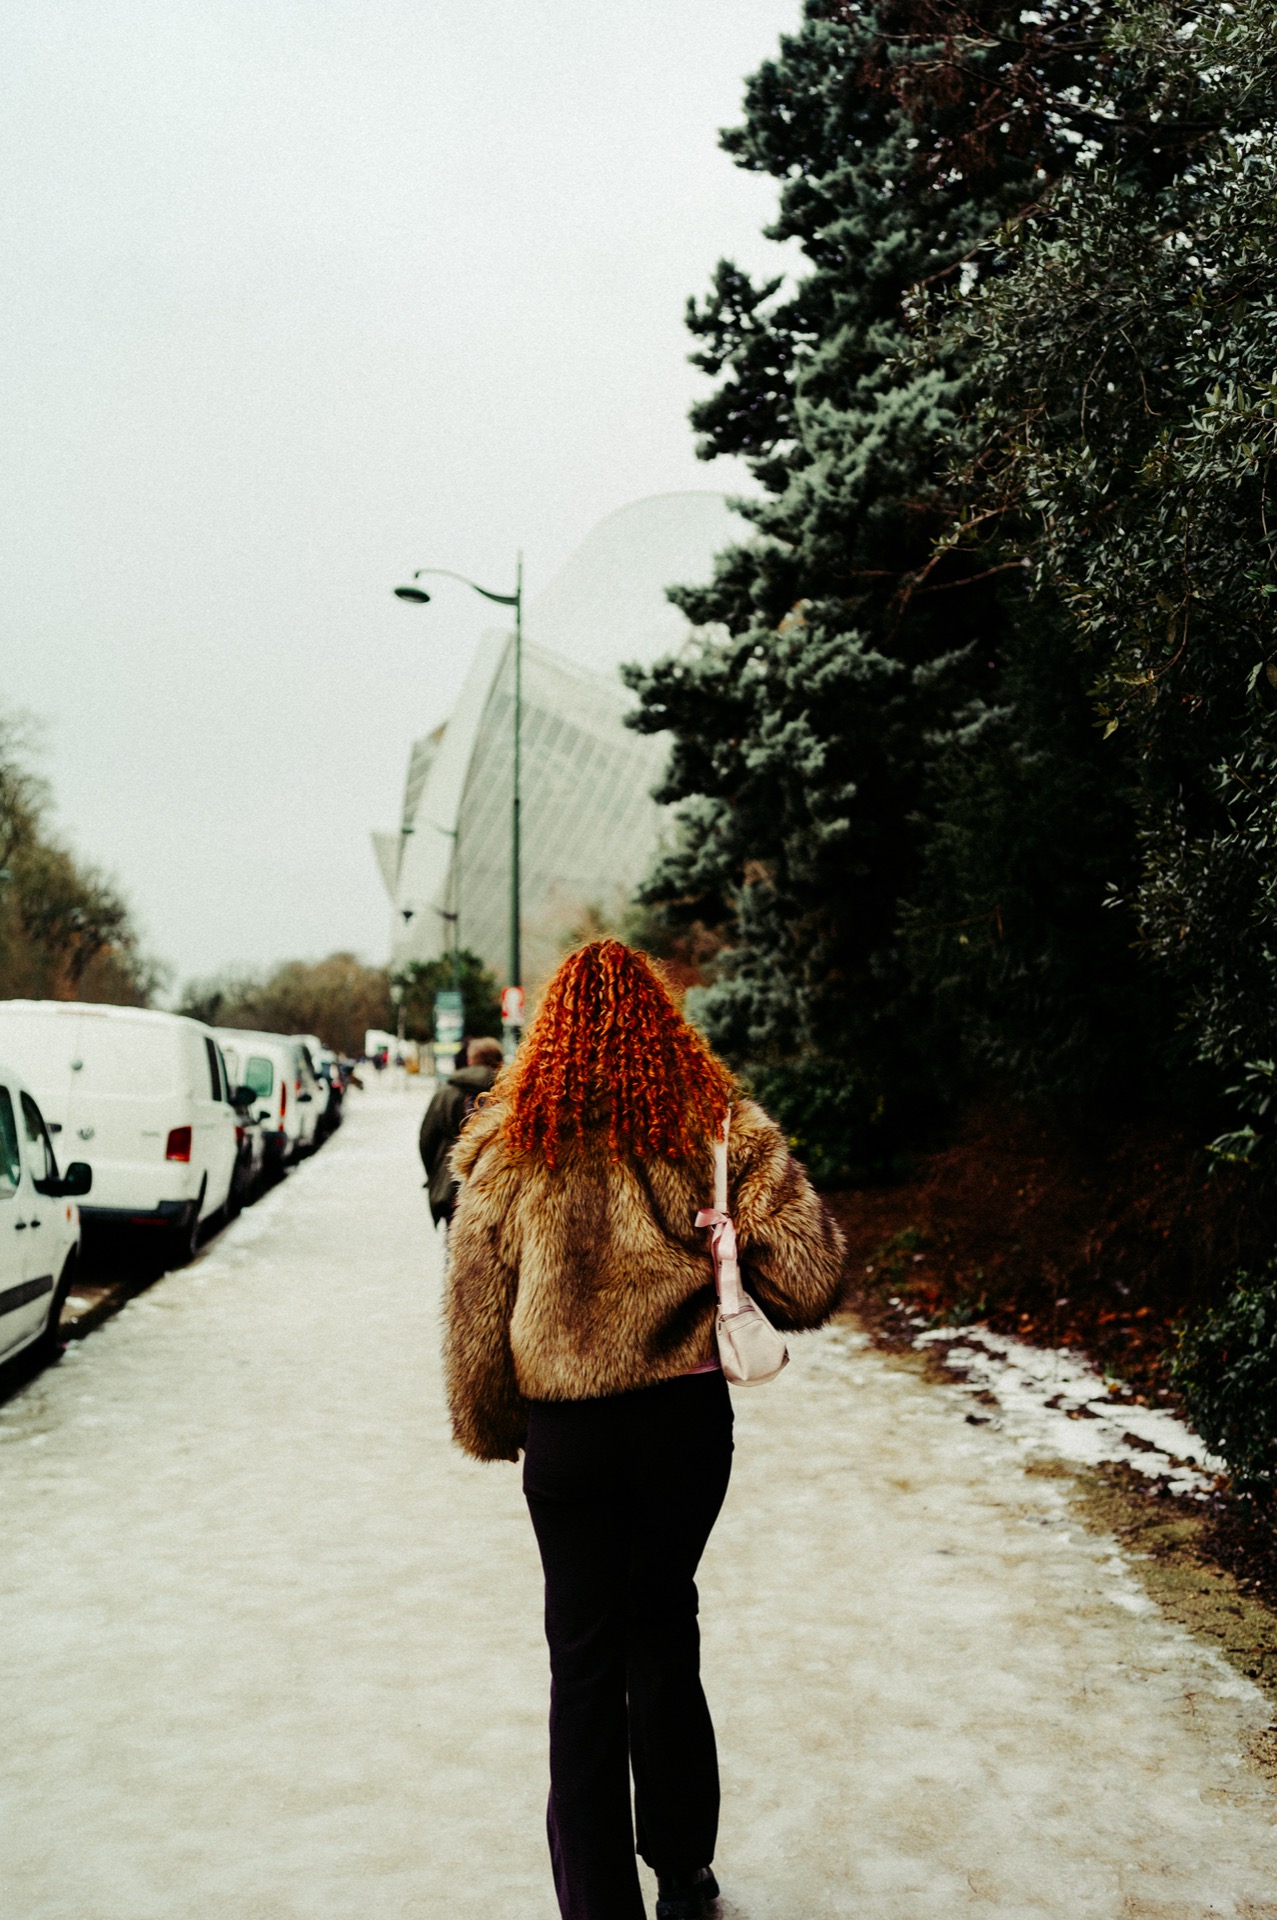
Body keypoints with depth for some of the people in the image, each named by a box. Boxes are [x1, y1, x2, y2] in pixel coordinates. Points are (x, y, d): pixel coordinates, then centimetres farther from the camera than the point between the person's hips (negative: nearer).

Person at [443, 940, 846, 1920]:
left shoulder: (510, 1148, -6)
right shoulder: (720, 1130, -7)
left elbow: (476, 1310, -1)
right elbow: (808, 1283, -12)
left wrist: (492, 1426, 13)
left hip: (567, 1431, -1)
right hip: (687, 1416, 2)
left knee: (584, 1652, 11)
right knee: (662, 1627, 21)